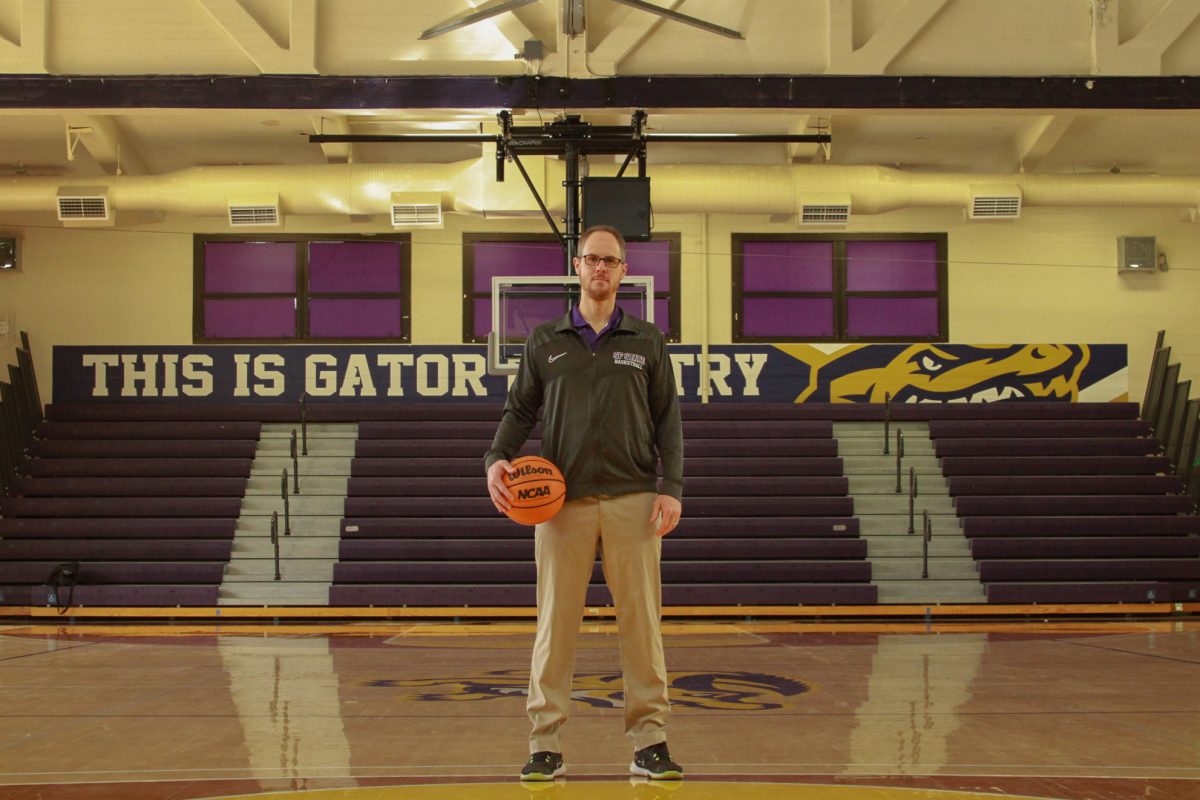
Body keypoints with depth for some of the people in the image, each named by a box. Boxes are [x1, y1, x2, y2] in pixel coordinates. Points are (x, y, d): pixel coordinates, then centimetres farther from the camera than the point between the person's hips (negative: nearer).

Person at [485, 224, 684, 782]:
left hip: (632, 500, 0)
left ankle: (649, 742, 7)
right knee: (555, 623, 0)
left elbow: (668, 420, 9)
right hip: (562, 501, 0)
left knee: (641, 621, -1)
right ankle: (546, 745, 7)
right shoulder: (545, 340, 14)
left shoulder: (647, 341, 12)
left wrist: (671, 488, -2)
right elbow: (520, 409, 13)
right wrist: (497, 459, -6)